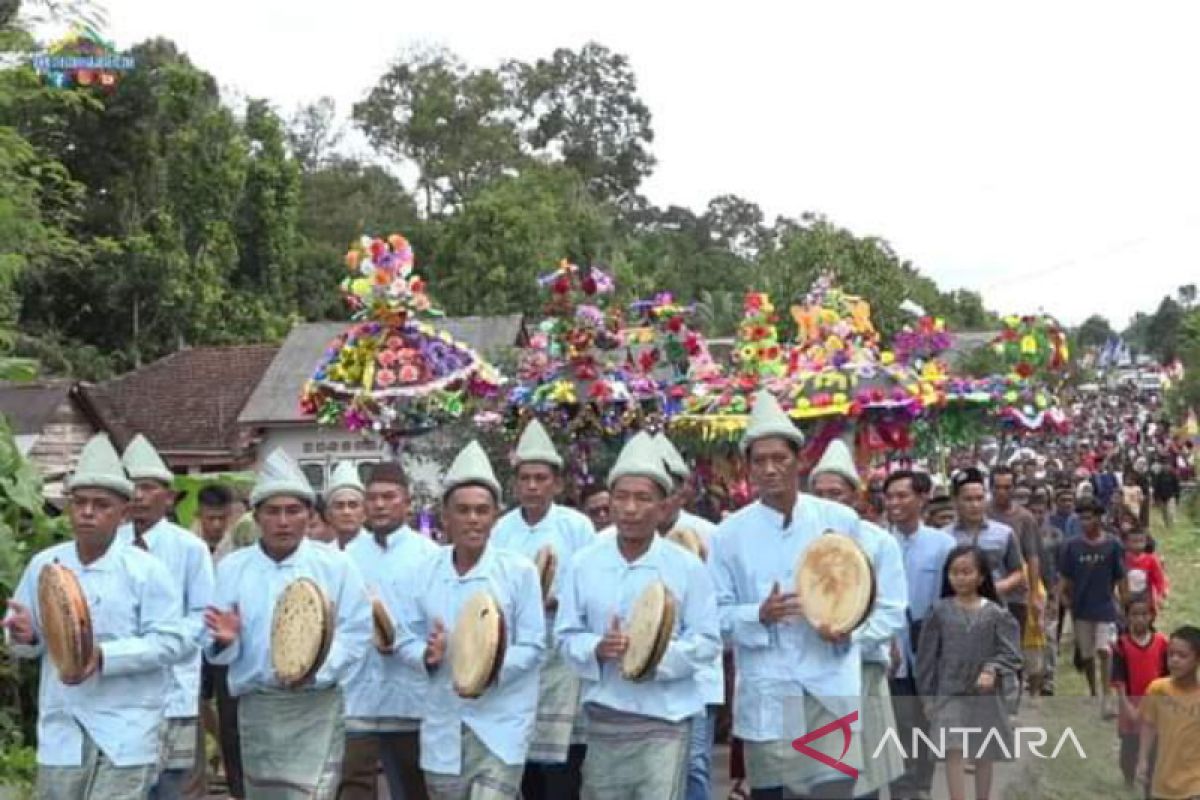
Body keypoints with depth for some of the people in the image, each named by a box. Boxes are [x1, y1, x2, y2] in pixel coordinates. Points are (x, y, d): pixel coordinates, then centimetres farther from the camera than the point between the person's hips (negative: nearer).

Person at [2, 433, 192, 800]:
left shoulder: (145, 569, -6)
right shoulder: (43, 564, 7)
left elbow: (173, 641, -10)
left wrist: (104, 656, -21)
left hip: (125, 730, -4)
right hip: (61, 729, 4)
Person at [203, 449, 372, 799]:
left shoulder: (335, 564, -1)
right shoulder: (231, 567, 6)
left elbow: (356, 633, -5)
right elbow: (213, 646, 7)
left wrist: (315, 669, -20)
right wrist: (225, 641, -17)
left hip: (315, 706, -3)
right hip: (255, 706, 4)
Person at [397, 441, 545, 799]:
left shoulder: (519, 570, -6)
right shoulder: (427, 572, 5)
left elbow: (533, 647, -7)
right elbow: (406, 640, 8)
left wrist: (493, 670, -24)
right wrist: (428, 655, -15)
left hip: (500, 725, -4)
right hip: (443, 725, 4)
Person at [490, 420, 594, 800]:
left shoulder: (577, 527, -4)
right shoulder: (501, 530, 8)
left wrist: (555, 602, -21)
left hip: (562, 658, -4)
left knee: (560, 762, -6)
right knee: (522, 754, 12)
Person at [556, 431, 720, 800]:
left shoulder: (688, 567, -5)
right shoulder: (584, 564, 2)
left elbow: (708, 643, -6)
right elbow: (566, 635, 6)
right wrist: (597, 648, -16)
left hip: (664, 719, -3)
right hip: (603, 718, 3)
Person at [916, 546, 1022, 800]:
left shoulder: (994, 613, -4)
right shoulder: (941, 611, -3)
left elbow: (1010, 653, -6)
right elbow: (927, 656, 2)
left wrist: (992, 670, -25)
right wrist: (928, 695, 2)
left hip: (986, 695, 1)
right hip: (950, 693, -1)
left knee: (984, 755, 12)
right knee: (954, 752, -9)